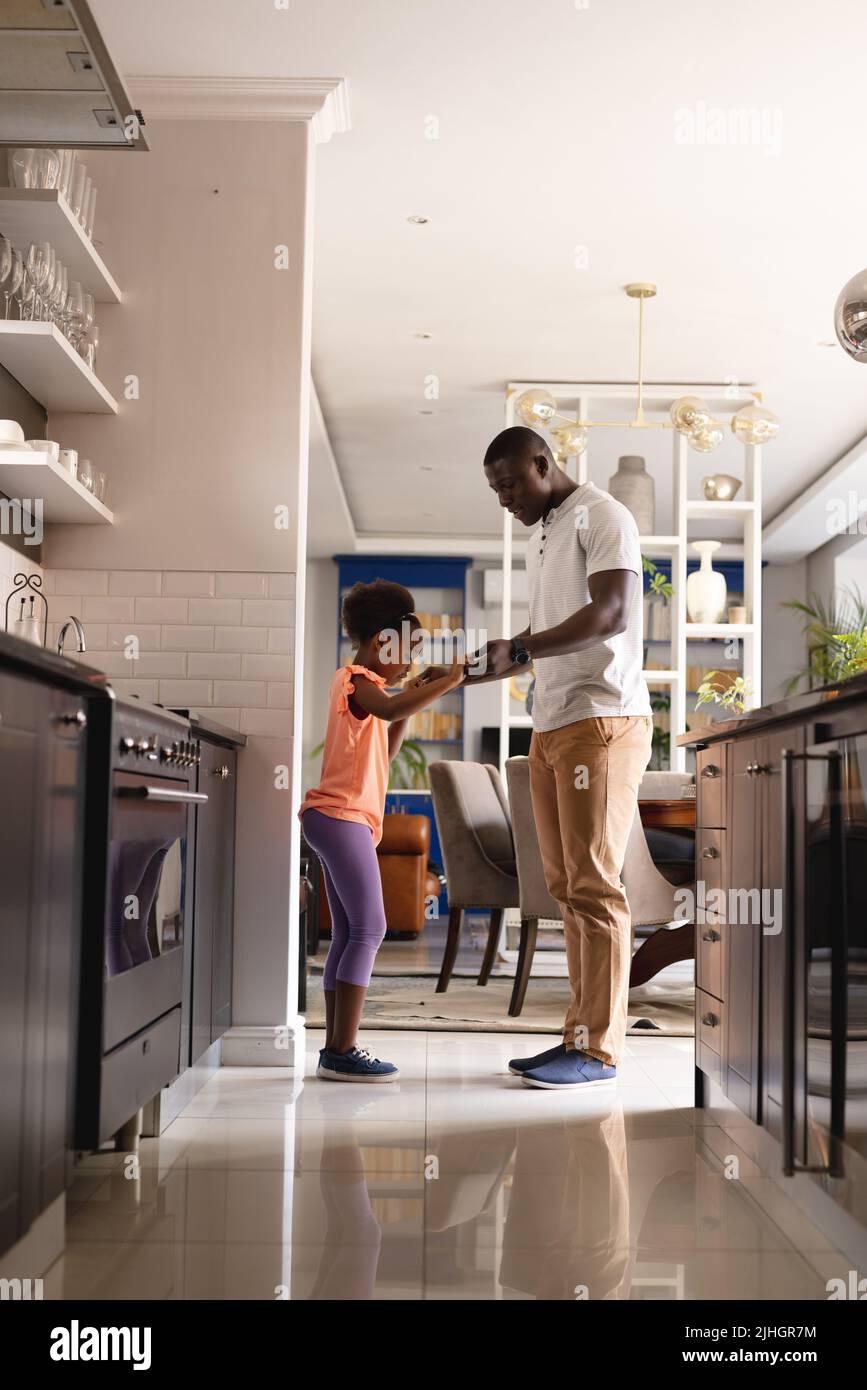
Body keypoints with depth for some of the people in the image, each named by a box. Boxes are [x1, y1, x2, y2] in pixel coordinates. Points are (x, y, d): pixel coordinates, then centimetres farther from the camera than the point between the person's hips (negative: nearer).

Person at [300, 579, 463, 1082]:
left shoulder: (358, 685, 22)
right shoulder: (357, 681, -9)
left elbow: (384, 751, 23)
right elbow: (390, 709, -31)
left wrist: (415, 694, 15)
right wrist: (449, 680, -26)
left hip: (340, 819, 11)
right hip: (343, 816, -11)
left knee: (349, 935, 9)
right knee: (369, 929, -12)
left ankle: (336, 1049, 10)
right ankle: (344, 1050, -14)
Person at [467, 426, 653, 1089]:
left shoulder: (601, 517, -4)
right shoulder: (540, 535, 22)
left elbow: (612, 614, -17)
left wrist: (517, 650, -22)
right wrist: (491, 665, 12)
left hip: (602, 719, -9)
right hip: (551, 724, 9)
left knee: (594, 883, -8)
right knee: (567, 884, 7)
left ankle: (600, 1049, -5)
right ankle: (580, 1035, 11)